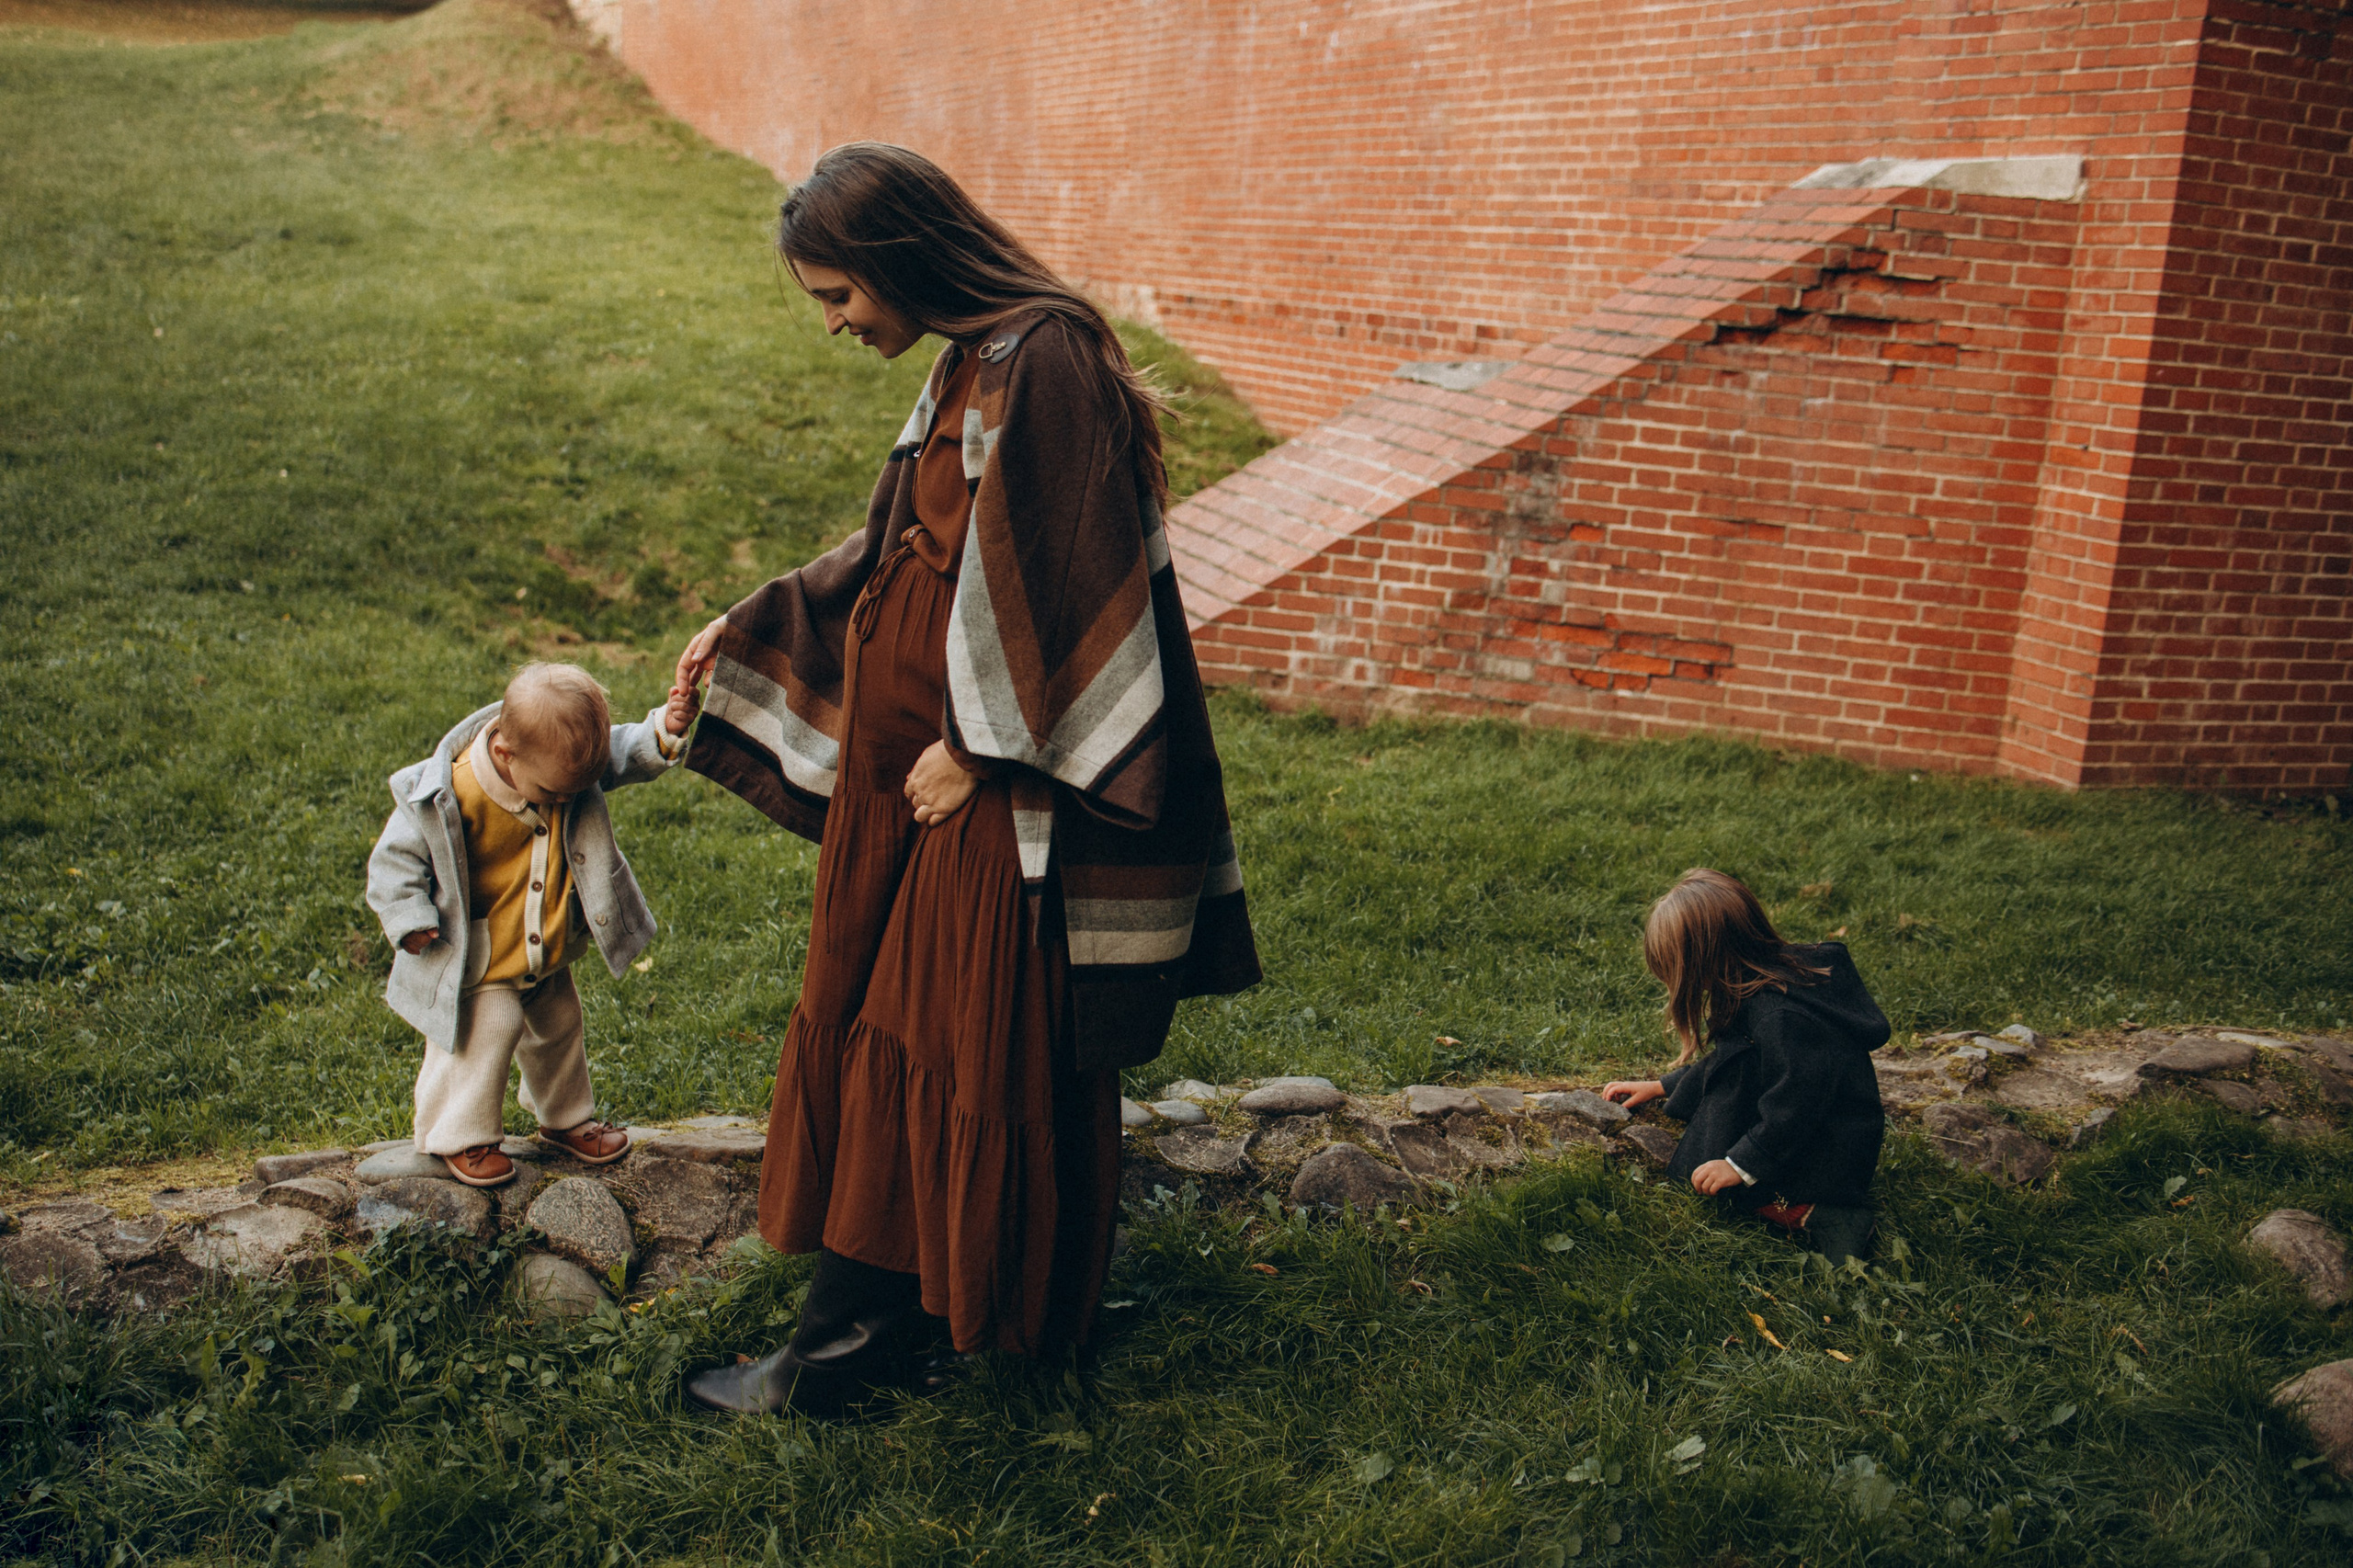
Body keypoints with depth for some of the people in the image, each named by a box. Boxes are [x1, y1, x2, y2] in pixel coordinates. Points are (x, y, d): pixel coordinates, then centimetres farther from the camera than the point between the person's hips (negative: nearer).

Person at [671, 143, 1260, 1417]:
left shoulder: (1041, 365, -18)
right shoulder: (965, 367, 12)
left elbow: (1036, 591, -22)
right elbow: (893, 550, 21)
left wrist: (972, 750, -16)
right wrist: (748, 630, 22)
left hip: (996, 788, -10)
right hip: (915, 762, 10)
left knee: (964, 1059, 2)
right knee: (885, 1027, 16)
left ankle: (844, 1354, 16)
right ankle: (860, 1334, 31)